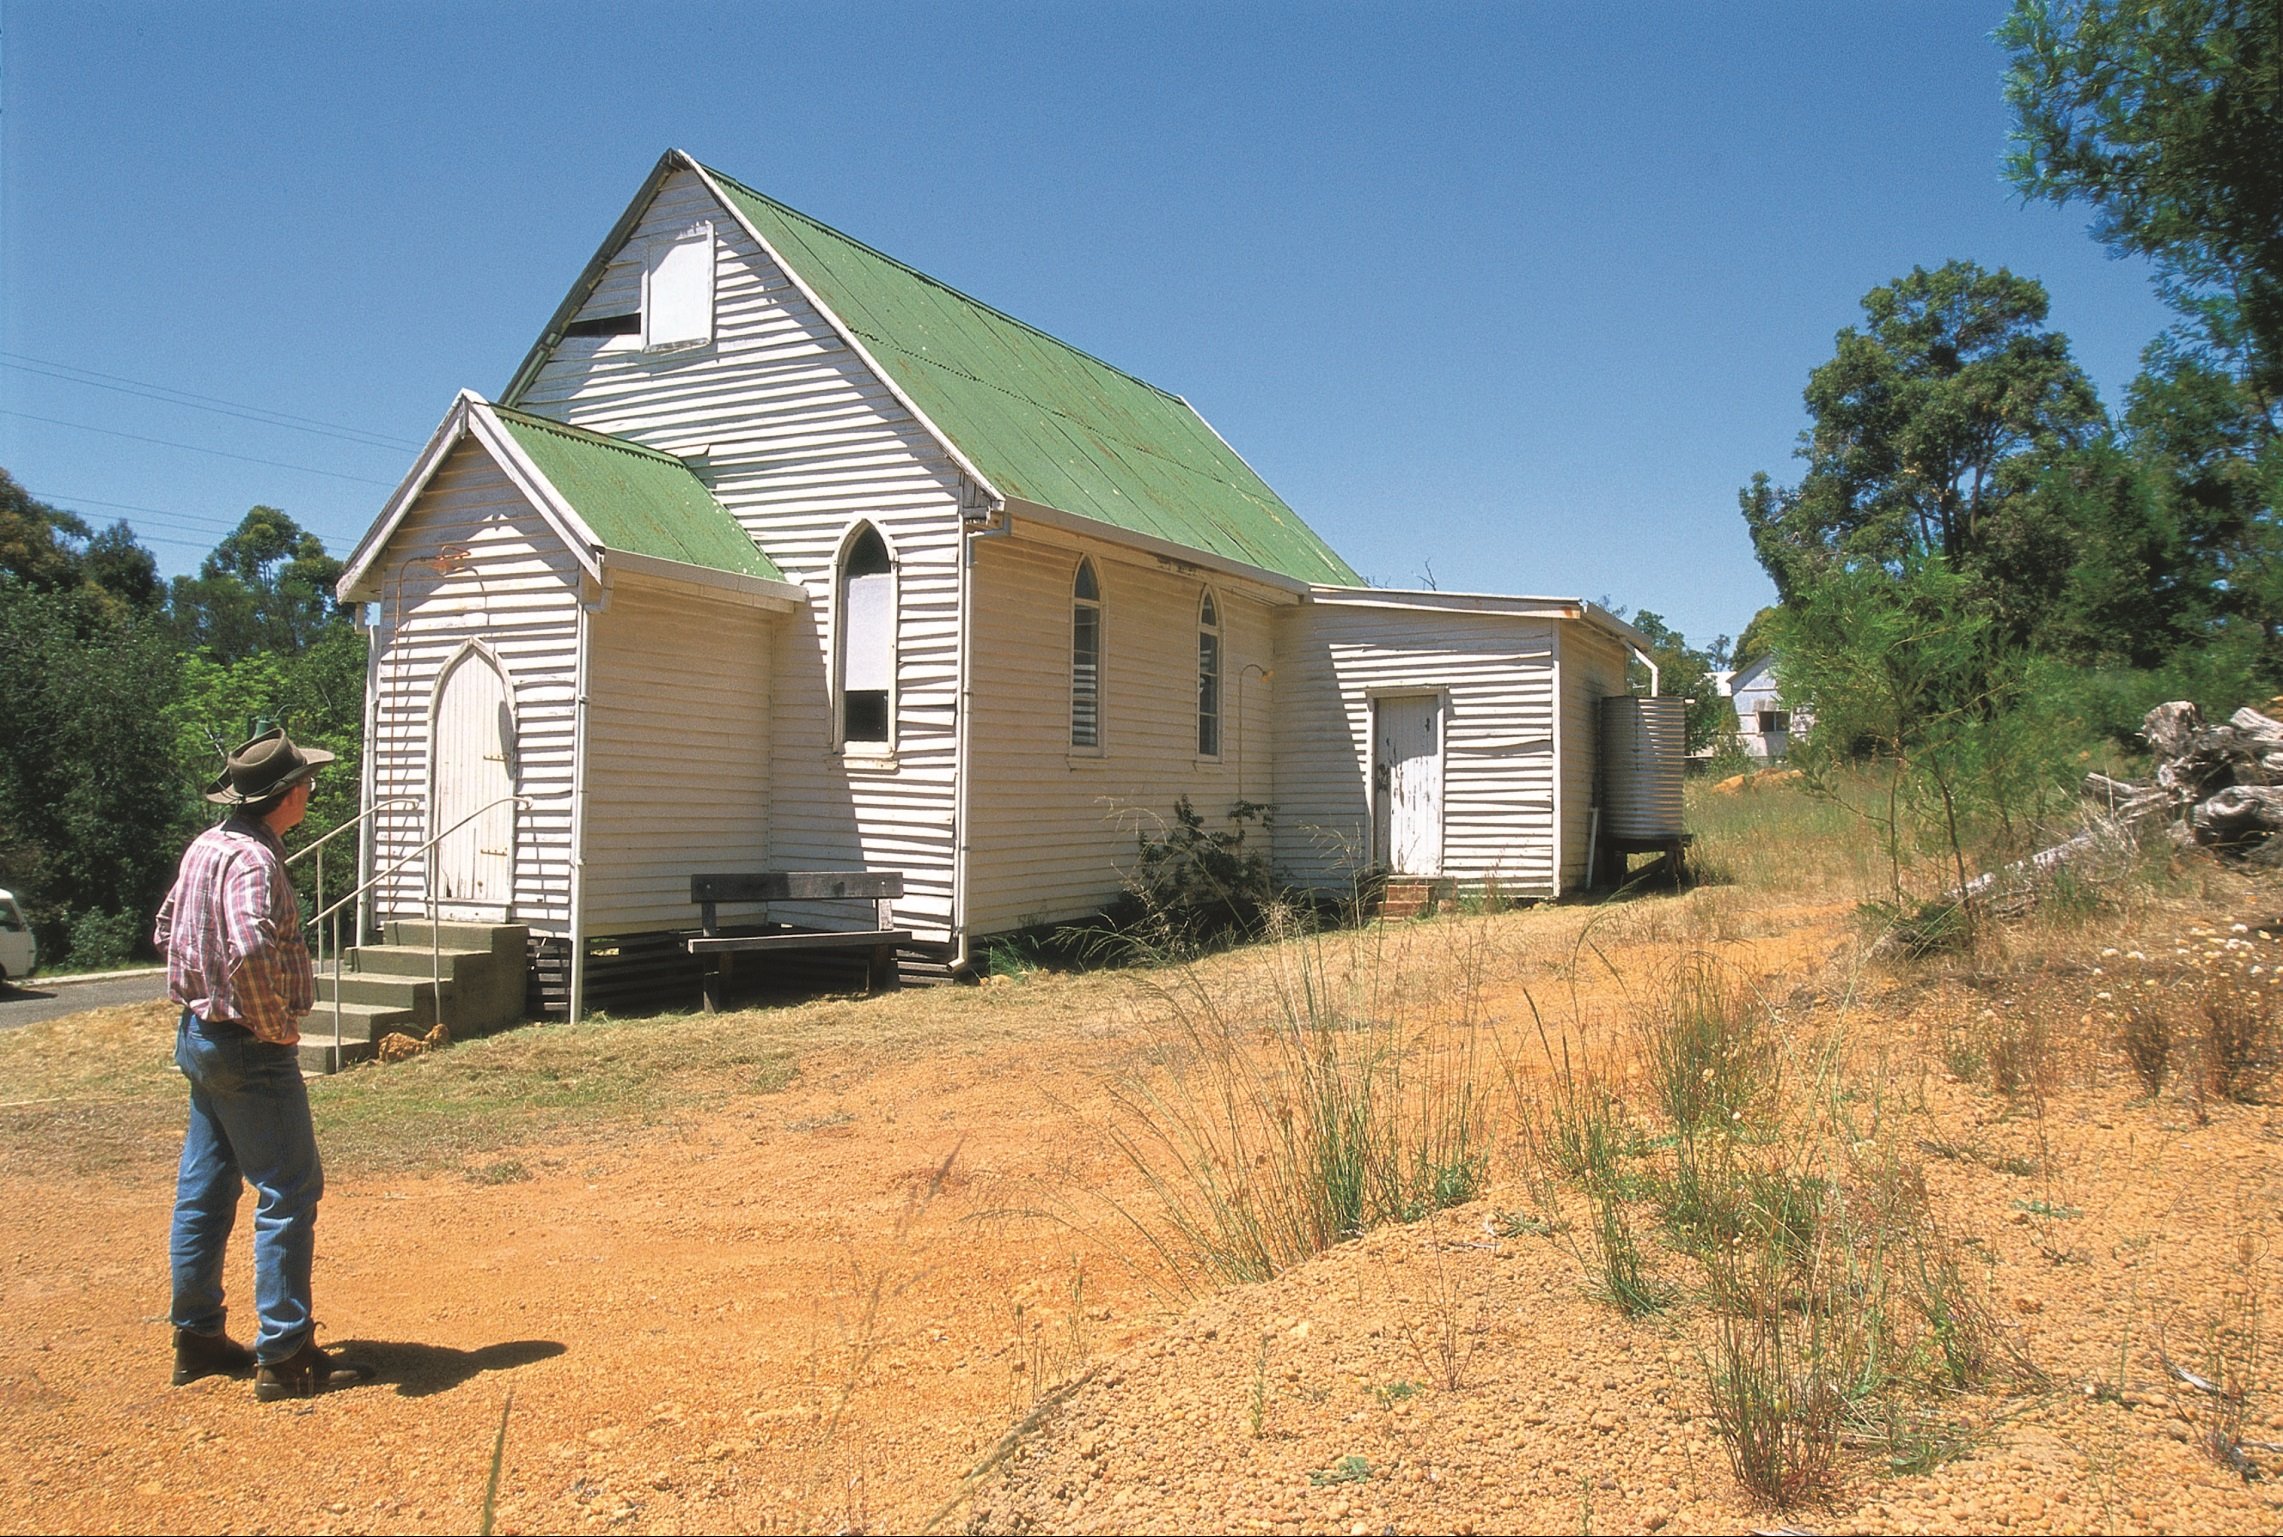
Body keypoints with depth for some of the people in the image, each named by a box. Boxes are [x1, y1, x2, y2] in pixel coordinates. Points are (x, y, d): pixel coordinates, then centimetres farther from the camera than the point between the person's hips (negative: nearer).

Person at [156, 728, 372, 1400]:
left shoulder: (204, 846, 9)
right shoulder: (252, 859, -21)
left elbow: (167, 931, 21)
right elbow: (250, 950, -35)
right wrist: (275, 1024, -22)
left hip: (200, 1036, 10)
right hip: (251, 1050, -10)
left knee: (203, 1189, 15)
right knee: (289, 1193, -3)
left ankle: (197, 1338, 25)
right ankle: (284, 1356, 0)